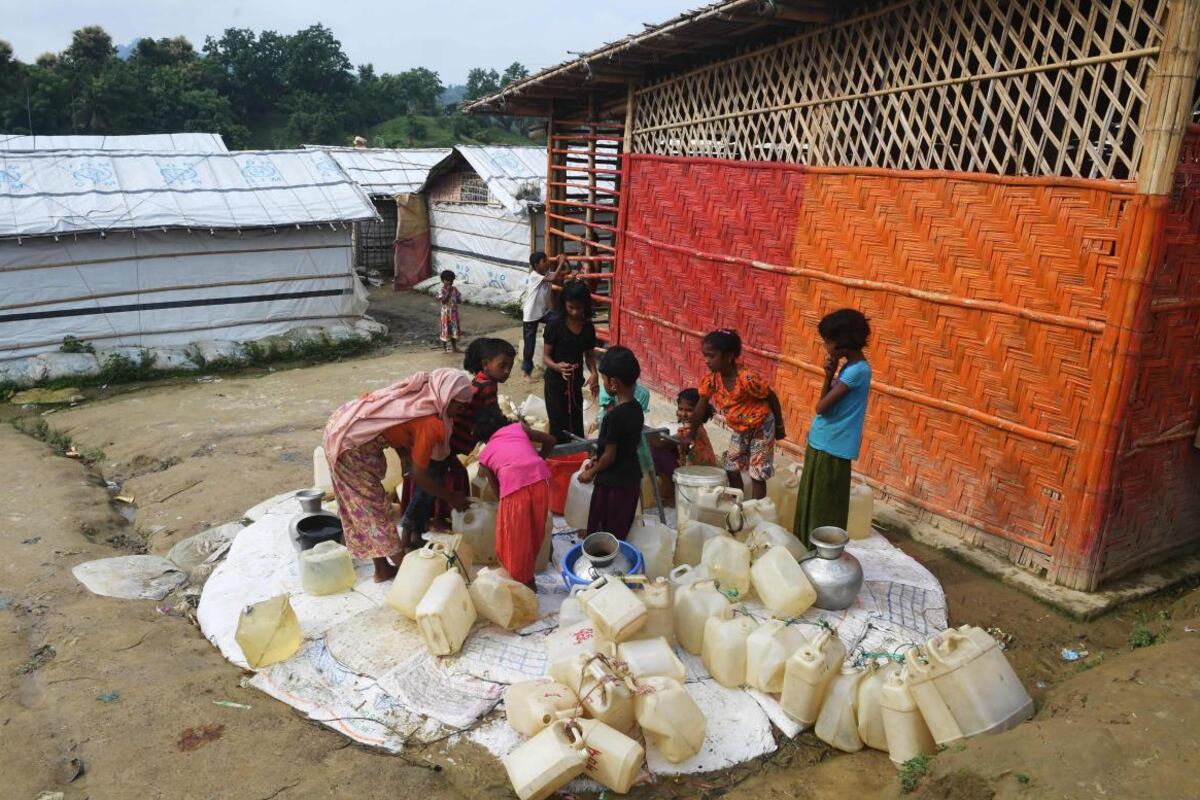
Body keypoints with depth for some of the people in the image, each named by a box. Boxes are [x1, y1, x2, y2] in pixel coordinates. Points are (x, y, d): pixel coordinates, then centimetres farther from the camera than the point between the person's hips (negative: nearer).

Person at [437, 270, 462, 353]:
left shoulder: (454, 290, 3)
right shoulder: (441, 290, -11)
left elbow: (459, 300, 6)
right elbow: (443, 301, -23)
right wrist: (448, 292, -24)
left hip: (454, 312, 5)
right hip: (446, 313, -5)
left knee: (454, 329, 10)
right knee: (445, 329, 4)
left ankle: (454, 346, 22)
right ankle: (444, 347, 16)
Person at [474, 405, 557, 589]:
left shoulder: (484, 454, 25)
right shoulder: (518, 427, 27)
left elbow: (497, 488, 24)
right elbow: (550, 441, 27)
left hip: (513, 485, -3)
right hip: (540, 478, 3)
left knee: (515, 538, 18)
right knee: (534, 533, 23)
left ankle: (519, 581, 29)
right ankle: (528, 579, 39)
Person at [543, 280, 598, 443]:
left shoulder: (588, 327, -2)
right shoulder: (554, 325, -14)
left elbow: (589, 354, 7)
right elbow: (547, 356, -10)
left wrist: (593, 373, -13)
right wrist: (558, 367, -31)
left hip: (576, 382, 4)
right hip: (555, 383, -4)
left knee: (576, 426, 10)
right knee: (558, 426, -3)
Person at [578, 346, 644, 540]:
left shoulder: (615, 416, -25)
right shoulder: (636, 408, 1)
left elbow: (610, 455, -19)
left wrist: (592, 472, -1)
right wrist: (597, 462, 13)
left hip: (613, 483, -8)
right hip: (631, 478, 8)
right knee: (621, 534, 18)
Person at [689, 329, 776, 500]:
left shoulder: (748, 379, -34)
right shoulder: (711, 379, -16)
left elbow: (771, 398, -20)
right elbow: (701, 407, -5)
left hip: (760, 427, -6)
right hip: (739, 429, 7)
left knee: (757, 474, 0)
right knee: (731, 468, 14)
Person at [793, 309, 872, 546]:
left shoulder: (857, 370, -21)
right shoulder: (850, 366, 8)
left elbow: (822, 407, -20)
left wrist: (830, 376, -7)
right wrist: (830, 375, -3)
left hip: (831, 448, -10)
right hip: (823, 444, 10)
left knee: (823, 510, 1)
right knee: (811, 503, 19)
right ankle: (806, 550, 31)